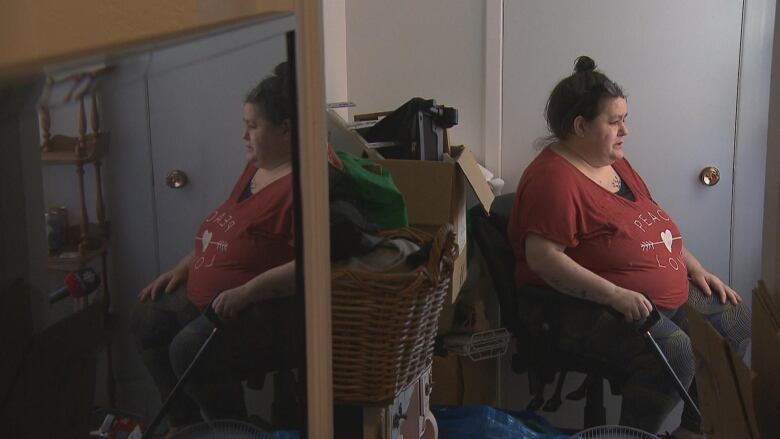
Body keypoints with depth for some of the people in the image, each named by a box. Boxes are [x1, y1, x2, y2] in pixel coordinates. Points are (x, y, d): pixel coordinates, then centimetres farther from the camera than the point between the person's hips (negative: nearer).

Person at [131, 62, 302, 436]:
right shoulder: (256, 167, 12)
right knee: (146, 319, 8)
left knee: (190, 348, -27)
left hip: (268, 308, -11)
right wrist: (182, 268, 14)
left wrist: (246, 292, -32)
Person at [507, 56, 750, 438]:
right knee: (674, 351, -31)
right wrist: (615, 295, -31)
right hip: (585, 308, -10)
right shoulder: (555, 179, -18)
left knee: (734, 320, 8)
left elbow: (655, 226, 23)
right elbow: (542, 257, -27)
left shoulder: (615, 163, 13)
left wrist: (697, 270, 12)